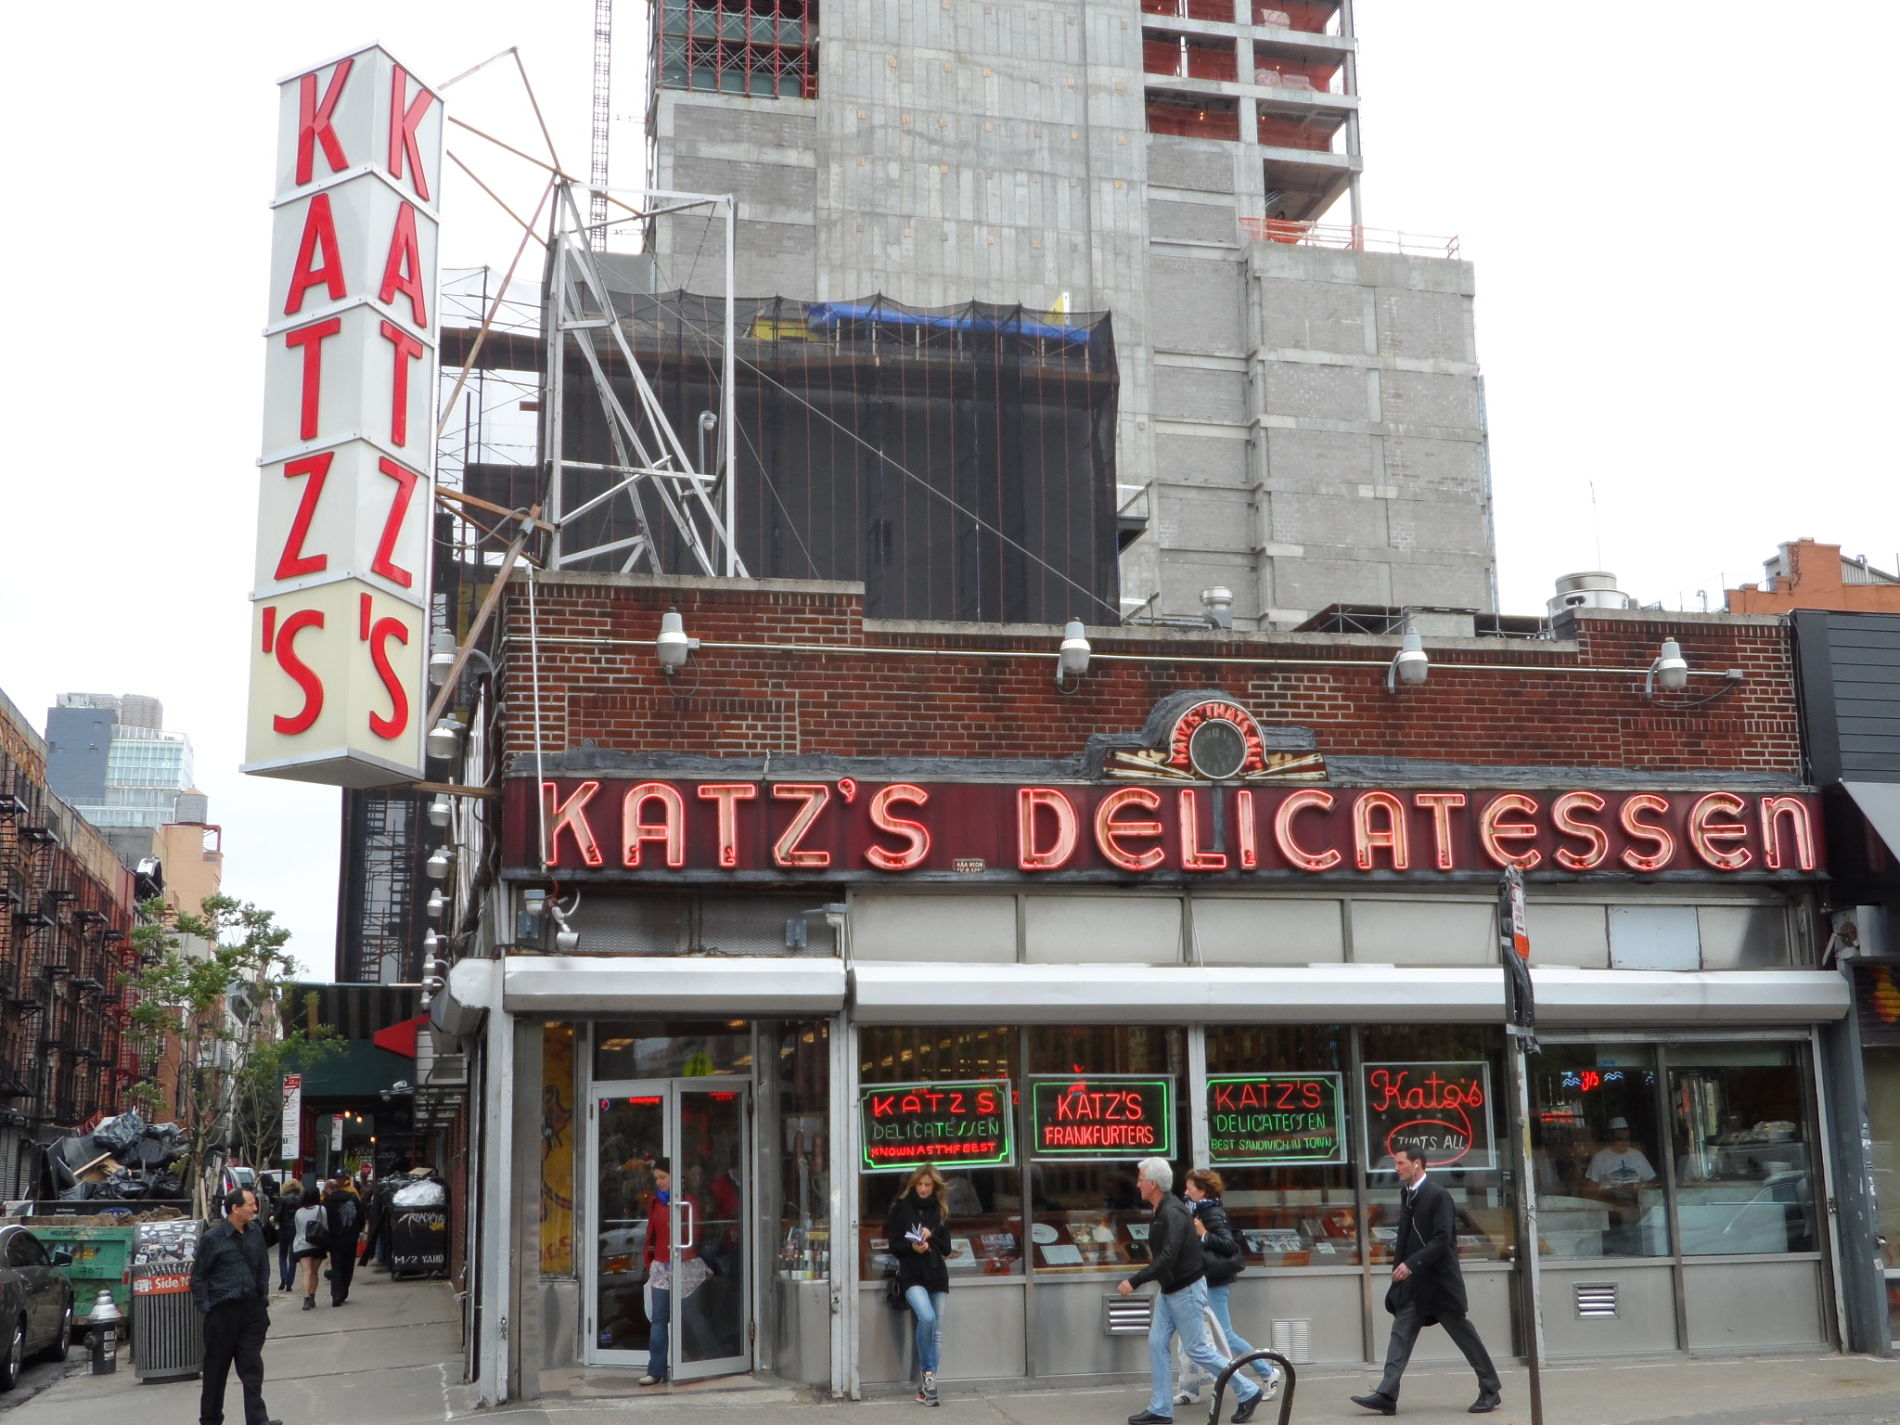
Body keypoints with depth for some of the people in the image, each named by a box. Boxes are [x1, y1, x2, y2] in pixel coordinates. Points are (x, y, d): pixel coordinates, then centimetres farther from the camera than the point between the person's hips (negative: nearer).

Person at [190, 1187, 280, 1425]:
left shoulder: (255, 1232, 4)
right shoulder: (212, 1238, -11)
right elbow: (198, 1276, -5)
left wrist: (263, 1297, 10)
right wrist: (205, 1308, -8)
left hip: (251, 1308, 4)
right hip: (222, 1312, -4)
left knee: (252, 1367, -1)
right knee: (216, 1370, 9)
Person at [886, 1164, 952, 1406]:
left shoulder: (940, 1212, 13)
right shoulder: (901, 1208, 3)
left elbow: (947, 1248, 10)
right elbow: (894, 1246, 0)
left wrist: (931, 1238, -9)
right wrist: (912, 1246, -19)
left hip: (937, 1275, 4)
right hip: (911, 1275, -4)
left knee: (937, 1330, 0)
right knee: (927, 1317, -26)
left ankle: (927, 1386, 6)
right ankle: (927, 1372, -10)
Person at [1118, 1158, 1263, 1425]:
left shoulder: (1172, 1213, -24)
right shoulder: (1161, 1209, 7)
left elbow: (1167, 1258, -33)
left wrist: (1134, 1282, -32)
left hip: (1186, 1290, -9)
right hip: (1168, 1290, 9)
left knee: (1196, 1350, -1)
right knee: (1157, 1344, 6)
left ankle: (1248, 1392, 12)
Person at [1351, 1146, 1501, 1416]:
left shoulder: (1438, 1195, -13)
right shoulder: (1406, 1194, 11)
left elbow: (1442, 1239, -20)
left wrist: (1411, 1264, -24)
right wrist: (1400, 1266, 9)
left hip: (1440, 1281, -7)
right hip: (1413, 1282, 7)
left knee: (1464, 1334, 5)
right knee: (1401, 1334, -3)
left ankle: (1490, 1390, 20)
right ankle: (1386, 1396, -8)